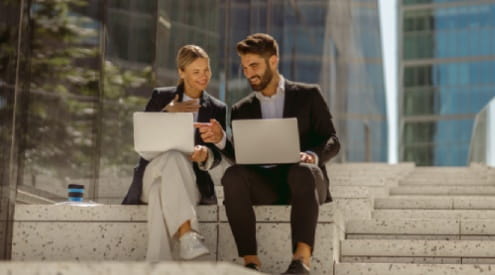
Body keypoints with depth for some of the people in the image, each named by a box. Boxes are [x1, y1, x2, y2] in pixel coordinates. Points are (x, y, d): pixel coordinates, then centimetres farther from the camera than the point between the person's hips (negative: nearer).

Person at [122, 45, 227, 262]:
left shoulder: (217, 109, 12)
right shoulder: (161, 97, 10)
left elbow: (216, 156, 3)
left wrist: (206, 155, -22)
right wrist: (167, 113, -15)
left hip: (190, 181, 0)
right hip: (154, 171, 0)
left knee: (161, 194, -38)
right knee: (173, 158, -39)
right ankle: (187, 236, -55)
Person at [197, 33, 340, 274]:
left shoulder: (308, 95, 11)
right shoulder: (242, 110, 19)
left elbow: (332, 140, 4)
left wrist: (313, 155, -19)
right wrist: (221, 140, -8)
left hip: (303, 178, -2)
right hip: (263, 182, 2)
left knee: (303, 171, -38)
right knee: (233, 175, -30)